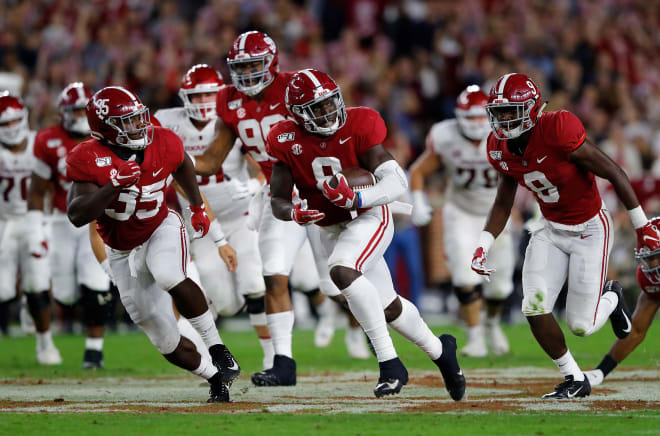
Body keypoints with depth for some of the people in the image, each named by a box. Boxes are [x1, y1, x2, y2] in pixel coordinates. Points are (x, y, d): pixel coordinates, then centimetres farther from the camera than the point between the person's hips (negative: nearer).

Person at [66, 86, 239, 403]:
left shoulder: (163, 144, -12)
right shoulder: (88, 159, -20)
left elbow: (181, 164, 13)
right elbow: (77, 216, -29)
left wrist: (197, 207, 22)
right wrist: (113, 186, -41)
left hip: (161, 230, -1)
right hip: (124, 253, 1)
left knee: (168, 276, -38)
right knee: (167, 342, 1)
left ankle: (216, 346, -25)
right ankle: (216, 377, 24)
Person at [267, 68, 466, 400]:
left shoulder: (358, 127, -18)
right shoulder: (288, 142, -9)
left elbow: (398, 182, -23)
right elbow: (277, 201, -6)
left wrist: (355, 199, -39)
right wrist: (294, 212, -30)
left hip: (369, 217, -5)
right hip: (331, 230, 5)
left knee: (342, 271, -34)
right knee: (388, 308, 15)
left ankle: (389, 361, -31)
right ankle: (439, 350, 40)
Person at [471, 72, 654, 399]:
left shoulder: (558, 132, -29)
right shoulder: (501, 149, -7)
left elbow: (615, 174, -21)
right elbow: (502, 204, 8)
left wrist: (642, 226, -15)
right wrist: (483, 246, -6)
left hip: (589, 229, -6)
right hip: (551, 229, 6)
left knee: (581, 326, -5)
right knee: (534, 308, -11)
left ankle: (610, 298, 33)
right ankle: (575, 380, 9)